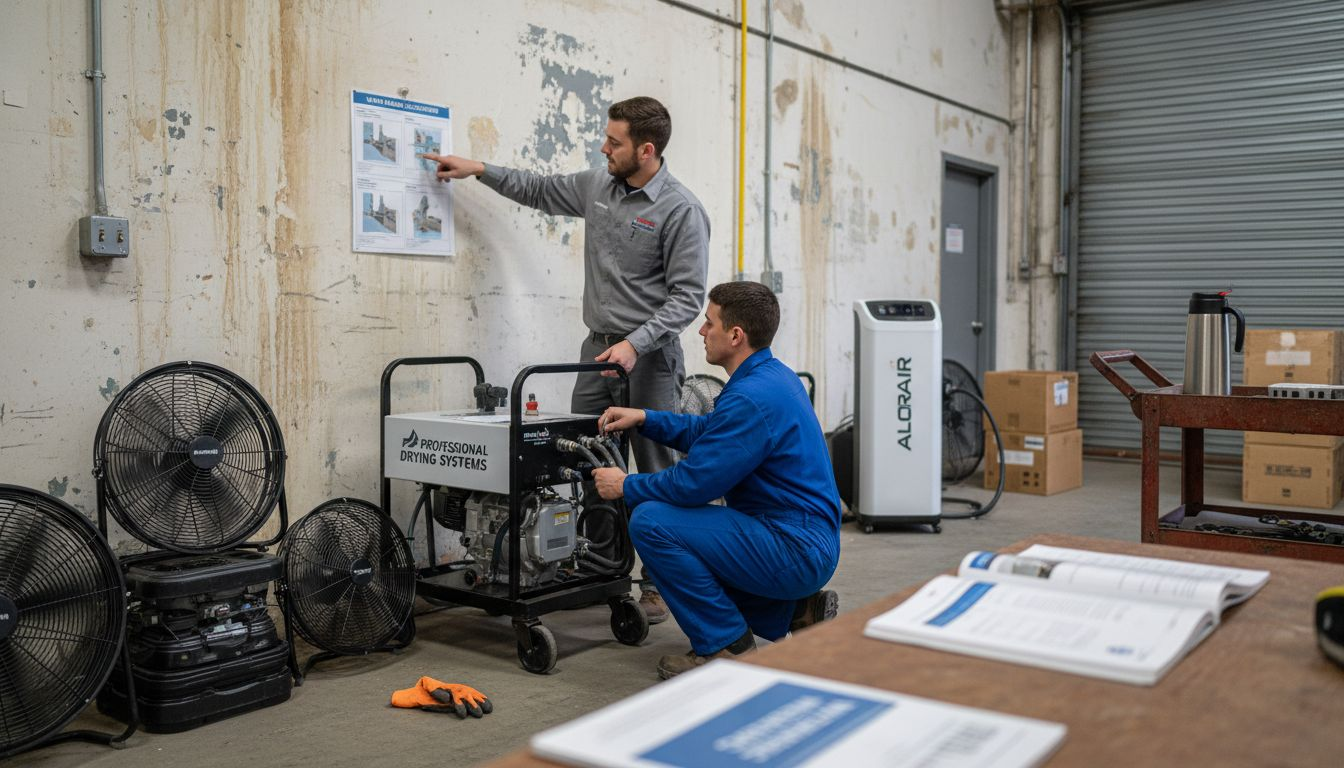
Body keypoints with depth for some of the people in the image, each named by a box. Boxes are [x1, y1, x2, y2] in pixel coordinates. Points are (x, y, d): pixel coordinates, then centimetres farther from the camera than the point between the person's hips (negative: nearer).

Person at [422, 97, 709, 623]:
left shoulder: (681, 210, -12)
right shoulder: (597, 186, 8)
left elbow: (688, 295, -15)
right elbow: (541, 190, 26)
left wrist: (635, 343, -24)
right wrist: (478, 170, 21)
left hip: (649, 353, -6)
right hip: (599, 344, 7)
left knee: (656, 471, -1)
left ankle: (660, 584, 9)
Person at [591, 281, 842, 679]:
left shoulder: (752, 397, -23)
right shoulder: (772, 375, 10)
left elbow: (693, 482, -21)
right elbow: (708, 432, 24)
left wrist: (626, 486, -4)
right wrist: (644, 419, 13)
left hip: (794, 550, -10)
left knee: (650, 522, -17)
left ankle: (727, 647, -6)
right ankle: (796, 612, 19)